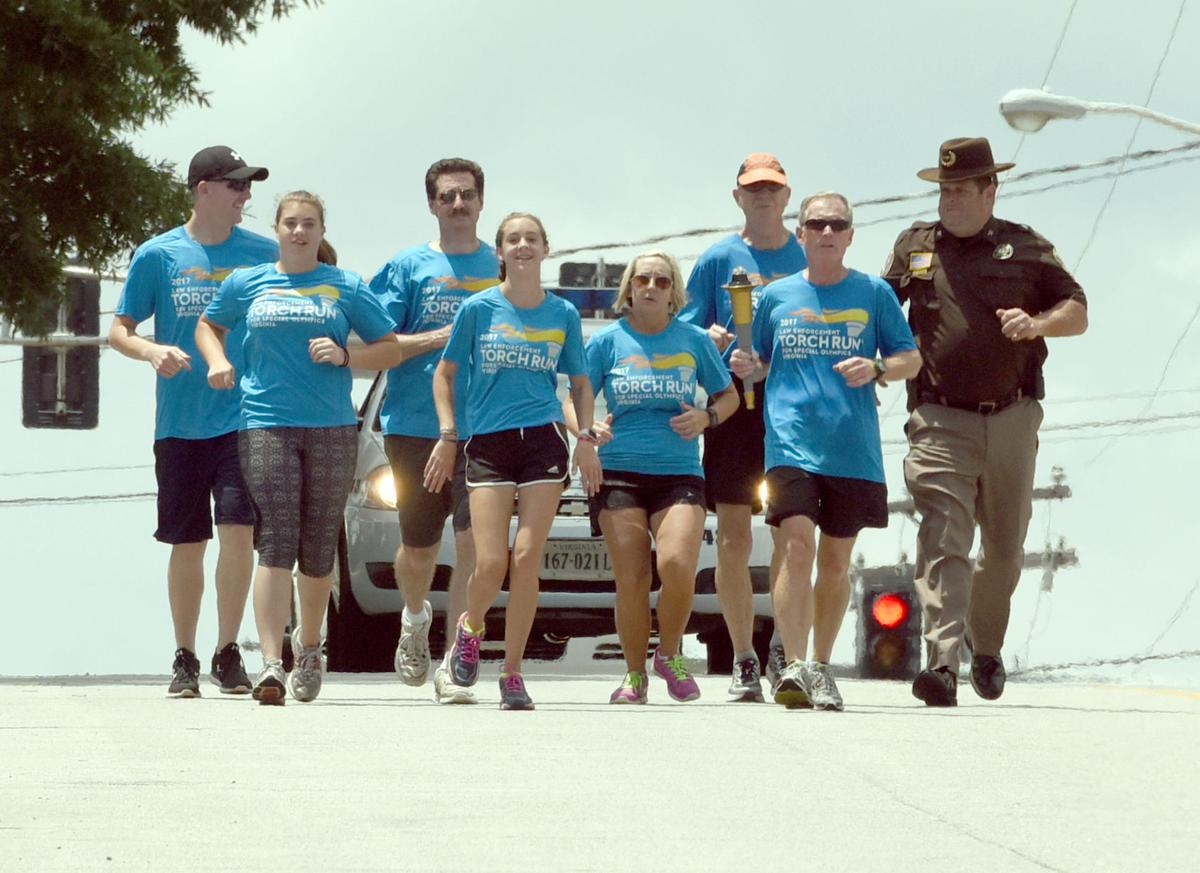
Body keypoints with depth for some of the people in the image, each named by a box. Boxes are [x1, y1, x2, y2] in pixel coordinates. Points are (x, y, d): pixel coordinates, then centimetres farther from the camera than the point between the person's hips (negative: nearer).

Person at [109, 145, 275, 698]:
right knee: (187, 543, 6)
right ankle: (185, 659, 16)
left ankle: (228, 652, -2)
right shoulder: (158, 256, 2)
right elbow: (119, 330, 5)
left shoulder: (263, 254, 4)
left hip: (242, 419, 0)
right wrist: (152, 351, -15)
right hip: (179, 423, 0)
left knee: (237, 529, -13)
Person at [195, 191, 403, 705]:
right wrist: (218, 361, 6)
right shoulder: (246, 285, 11)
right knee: (276, 541, -14)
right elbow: (209, 326, 27)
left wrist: (345, 355, -7)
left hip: (331, 429, 1)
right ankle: (271, 663, -21)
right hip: (265, 425, -1)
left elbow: (391, 349, 11)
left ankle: (308, 647, 29)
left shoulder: (346, 288, 9)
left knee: (318, 548, 6)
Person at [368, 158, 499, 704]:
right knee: (419, 549, 10)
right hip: (416, 427, 0)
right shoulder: (409, 267, 6)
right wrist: (443, 336, -11)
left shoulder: (503, 268, 10)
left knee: (473, 544, -13)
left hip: (484, 429, 0)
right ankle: (415, 617, 43)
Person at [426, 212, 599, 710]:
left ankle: (512, 673, 3)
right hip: (488, 443, -1)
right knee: (491, 564, -10)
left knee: (526, 559, -6)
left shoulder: (563, 314, 8)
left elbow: (579, 383, 17)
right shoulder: (478, 309, 3)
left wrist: (586, 437, 6)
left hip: (544, 441, 1)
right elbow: (445, 373, 9)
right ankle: (469, 629, 24)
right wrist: (447, 436, 1)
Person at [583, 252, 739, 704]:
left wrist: (706, 418, -4)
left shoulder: (693, 340, 8)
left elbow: (729, 396, 18)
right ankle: (635, 675, 11)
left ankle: (669, 655, 3)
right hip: (619, 474, 0)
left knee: (677, 565, -21)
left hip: (680, 474, 0)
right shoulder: (607, 341, 6)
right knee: (631, 578, -6)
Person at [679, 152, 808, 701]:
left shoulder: (809, 259, 10)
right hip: (734, 404, 0)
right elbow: (686, 333, 9)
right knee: (733, 538, -1)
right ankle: (743, 661, 7)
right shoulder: (719, 259, 9)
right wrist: (710, 339, -13)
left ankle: (785, 649, 8)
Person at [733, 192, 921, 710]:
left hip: (853, 449, 1)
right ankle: (796, 667, -19)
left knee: (835, 561, 7)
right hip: (791, 446, -1)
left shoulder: (873, 294, 8)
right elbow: (760, 363, 20)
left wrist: (876, 368, -10)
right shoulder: (777, 296, 11)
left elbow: (911, 360, 10)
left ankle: (820, 667, 20)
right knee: (796, 549, -16)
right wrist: (747, 367, -2)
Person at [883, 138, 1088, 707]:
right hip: (940, 420, -1)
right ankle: (943, 665, -26)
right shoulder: (914, 246, 10)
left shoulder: (1025, 248, 8)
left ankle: (986, 645, 34)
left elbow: (1077, 312, 7)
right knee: (943, 541, -16)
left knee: (1005, 546, 11)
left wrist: (1036, 323, -14)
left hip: (1010, 419, 2)